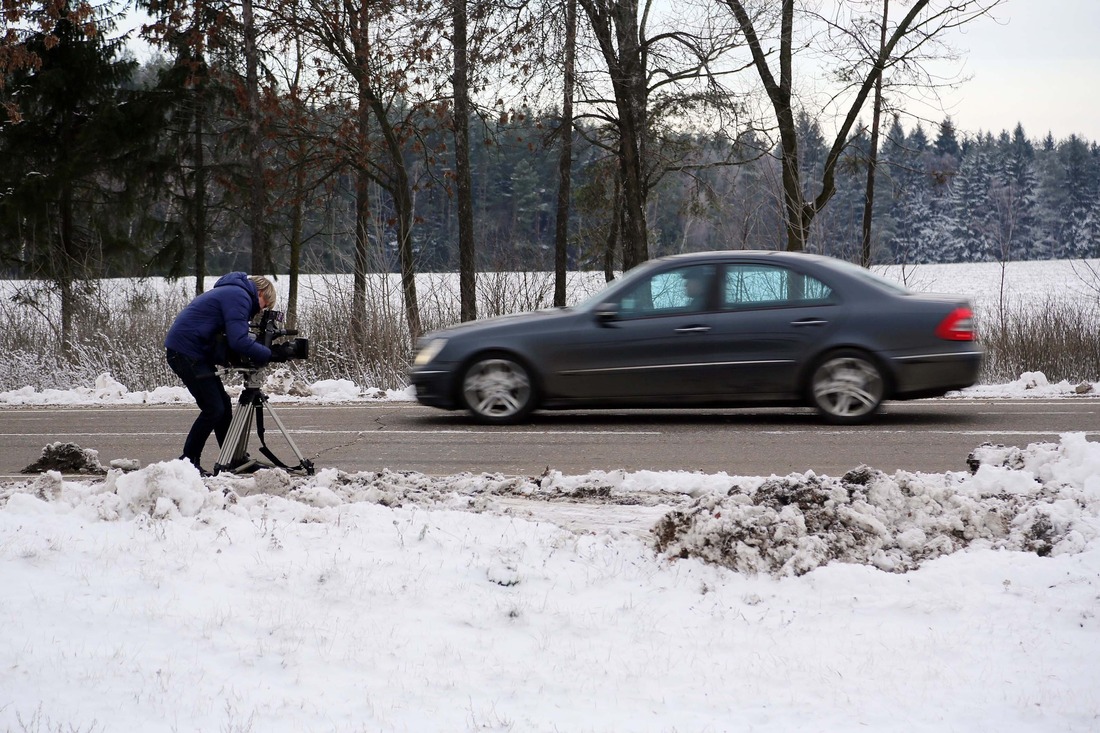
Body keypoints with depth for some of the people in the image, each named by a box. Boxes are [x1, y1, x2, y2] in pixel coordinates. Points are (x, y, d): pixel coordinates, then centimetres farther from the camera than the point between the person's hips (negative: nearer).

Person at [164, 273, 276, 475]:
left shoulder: (232, 292, 22)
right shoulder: (240, 296, -12)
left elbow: (231, 339, 22)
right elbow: (239, 341, -23)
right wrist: (270, 354, -15)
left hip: (189, 352, 11)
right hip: (185, 352, -11)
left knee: (223, 405, 12)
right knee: (213, 409, -8)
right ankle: (187, 463, -3)